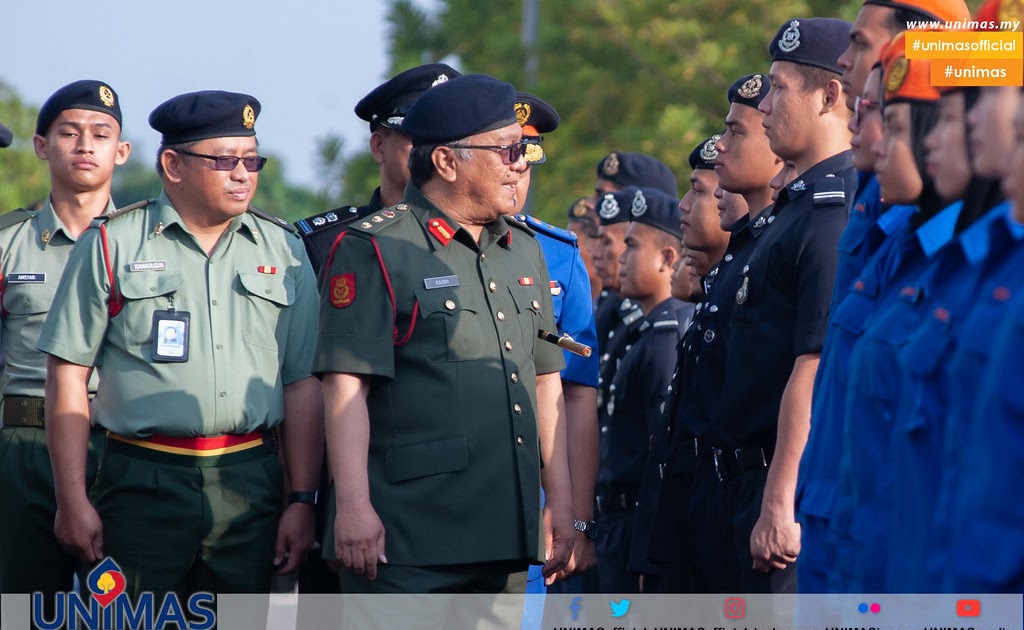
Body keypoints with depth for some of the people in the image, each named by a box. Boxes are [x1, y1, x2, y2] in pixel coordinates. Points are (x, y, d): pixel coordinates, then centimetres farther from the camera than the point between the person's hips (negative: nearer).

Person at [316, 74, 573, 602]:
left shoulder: (525, 251, 17)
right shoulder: (373, 251, -5)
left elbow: (545, 380, 21)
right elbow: (345, 386, -11)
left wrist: (560, 498, 16)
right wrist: (353, 505, -18)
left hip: (497, 533, 7)